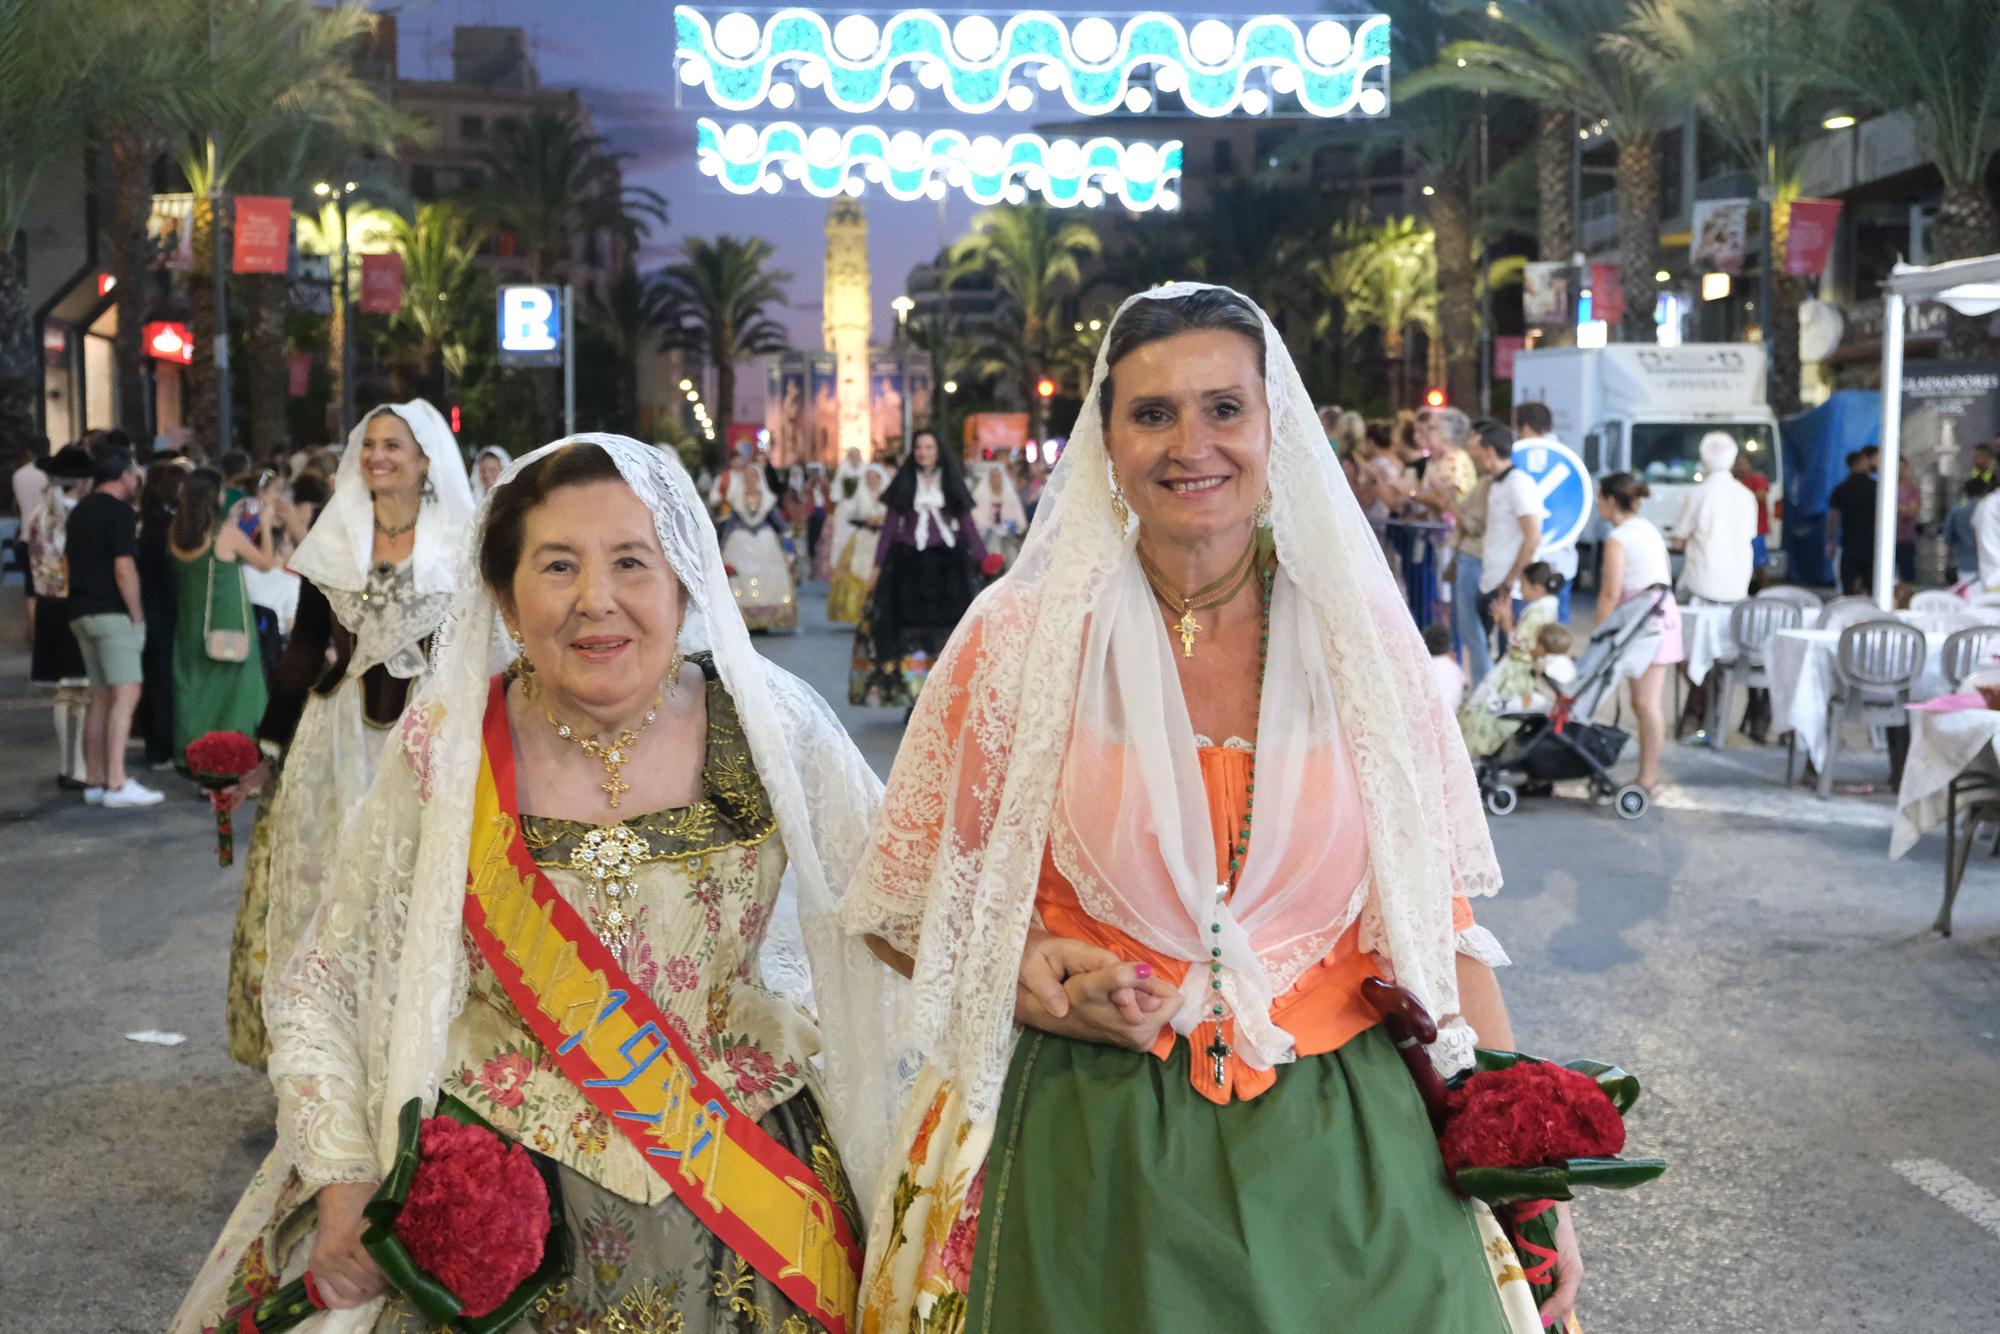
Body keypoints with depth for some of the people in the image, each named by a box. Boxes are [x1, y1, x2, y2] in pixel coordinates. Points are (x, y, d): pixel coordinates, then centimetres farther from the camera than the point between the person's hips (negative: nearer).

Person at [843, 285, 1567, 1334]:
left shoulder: (1361, 630, 0)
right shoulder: (1021, 636, -4)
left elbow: (1437, 913, 4)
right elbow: (906, 906, 4)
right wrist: (1029, 986, -14)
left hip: (1339, 1155, 2)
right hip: (1091, 1159, -1)